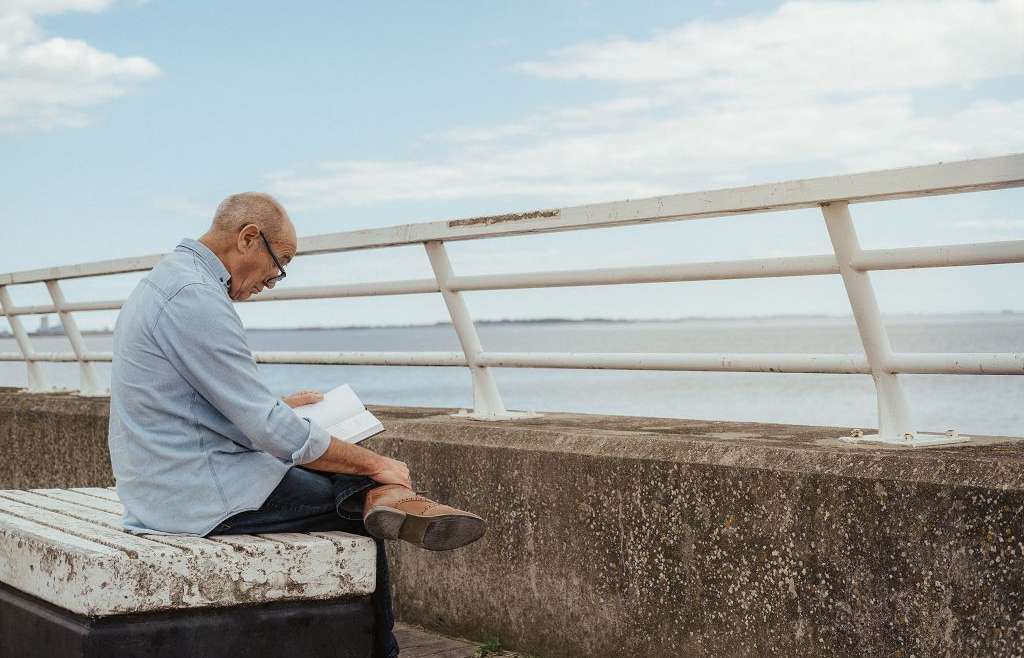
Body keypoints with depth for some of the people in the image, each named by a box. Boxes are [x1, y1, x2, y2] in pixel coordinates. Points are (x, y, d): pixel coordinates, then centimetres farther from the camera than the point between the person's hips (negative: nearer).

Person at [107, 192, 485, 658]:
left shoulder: (169, 280, 13)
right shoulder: (194, 297, -19)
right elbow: (272, 430, -20)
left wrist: (277, 408, 18)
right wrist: (375, 465, -11)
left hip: (168, 484, 10)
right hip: (200, 495, -10)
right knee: (354, 511, 0)